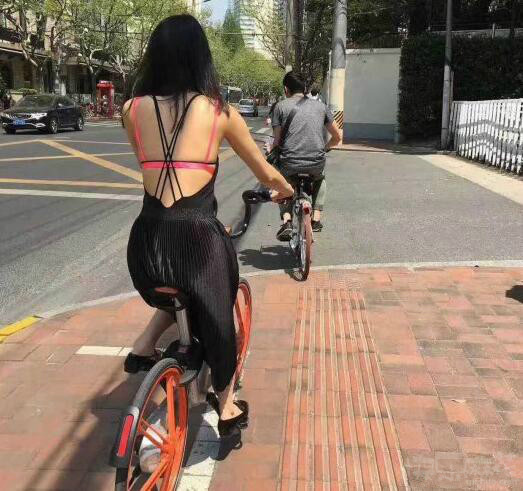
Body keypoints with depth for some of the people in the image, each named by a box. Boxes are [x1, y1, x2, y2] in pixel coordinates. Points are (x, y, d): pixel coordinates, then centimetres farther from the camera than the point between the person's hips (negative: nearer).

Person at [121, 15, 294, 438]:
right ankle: (227, 409, 42)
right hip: (199, 238, -2)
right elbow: (266, 173, 13)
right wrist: (288, 191, 36)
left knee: (179, 298, 37)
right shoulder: (220, 111, 1)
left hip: (147, 239, 3)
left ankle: (144, 347, 20)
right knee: (216, 318, 24)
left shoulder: (134, 109, 5)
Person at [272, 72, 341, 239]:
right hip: (317, 164, 2)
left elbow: (277, 141, 2)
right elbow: (337, 137, 19)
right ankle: (316, 219, 24)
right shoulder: (320, 106, 15)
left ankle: (286, 221, 8)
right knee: (320, 179, 37)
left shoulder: (281, 106, 7)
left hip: (290, 164, -2)